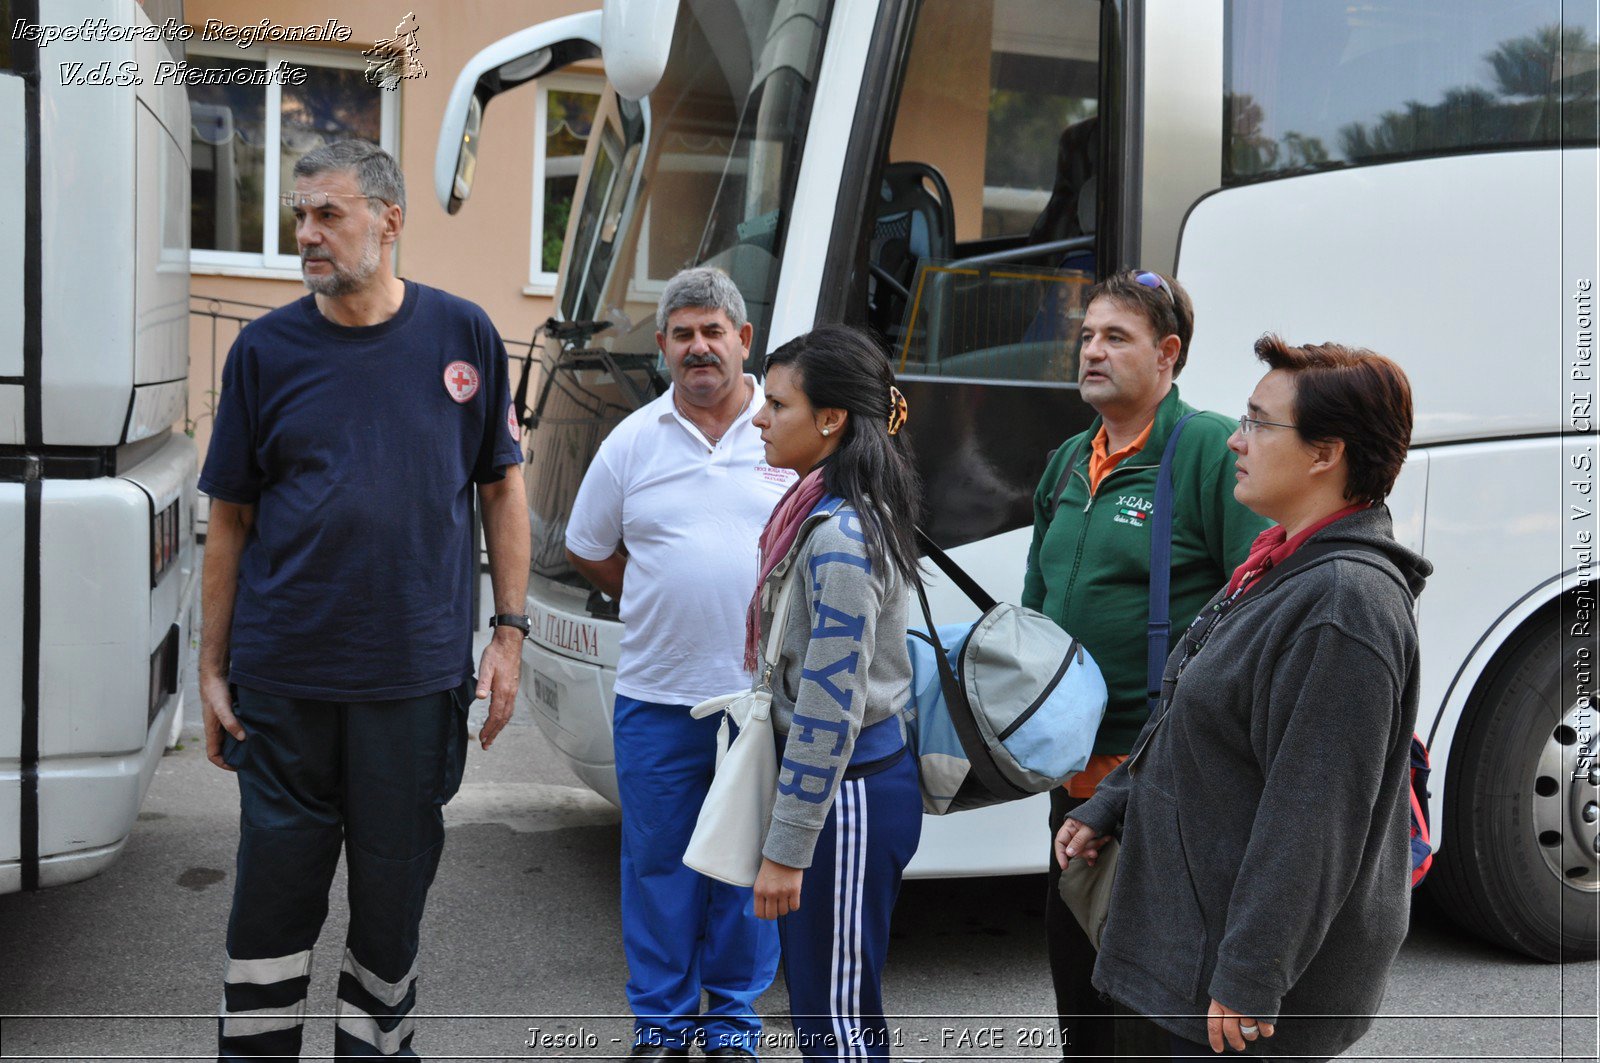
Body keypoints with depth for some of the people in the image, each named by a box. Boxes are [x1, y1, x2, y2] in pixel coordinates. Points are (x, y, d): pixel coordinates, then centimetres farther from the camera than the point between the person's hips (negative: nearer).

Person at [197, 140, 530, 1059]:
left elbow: (503, 486, 7)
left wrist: (509, 633, 1)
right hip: (283, 679, 0)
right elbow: (230, 519, 5)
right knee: (275, 888, 7)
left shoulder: (463, 335, 2)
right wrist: (213, 668, 3)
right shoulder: (266, 348, 2)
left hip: (418, 674, 0)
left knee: (396, 885, 12)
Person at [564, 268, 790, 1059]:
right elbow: (586, 550, 14)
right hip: (657, 695, 1)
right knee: (657, 862, 9)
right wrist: (663, 608, 7)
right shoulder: (633, 440, 4)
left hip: (766, 692, -1)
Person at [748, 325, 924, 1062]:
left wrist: (785, 851, -20)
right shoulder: (823, 512, 9)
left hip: (847, 797, -10)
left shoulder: (840, 538, -22)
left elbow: (832, 708, -24)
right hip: (839, 784, 10)